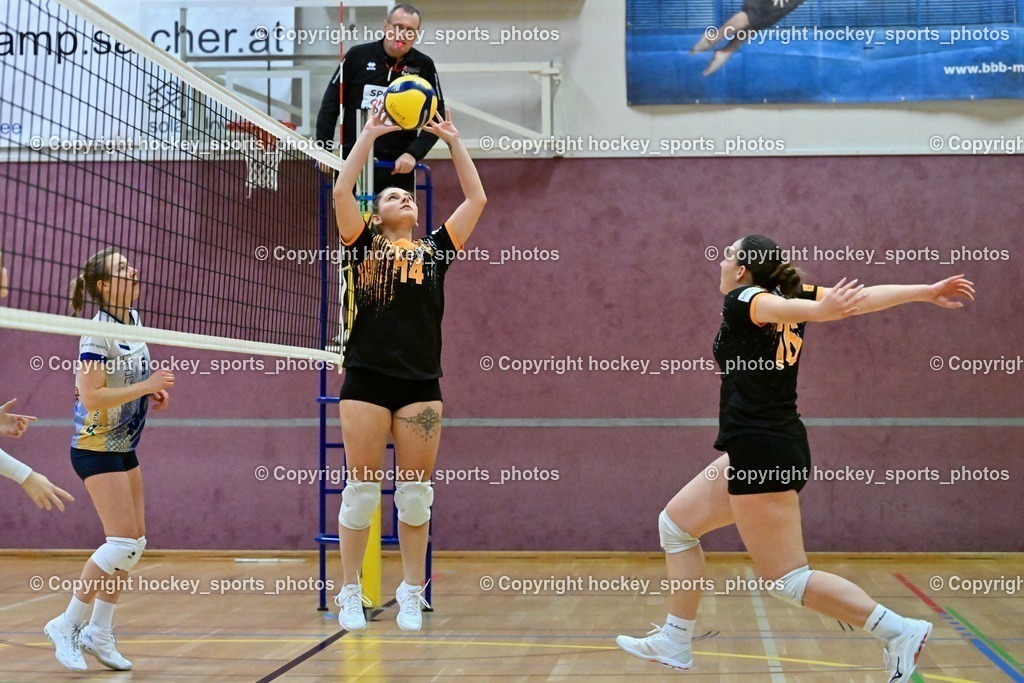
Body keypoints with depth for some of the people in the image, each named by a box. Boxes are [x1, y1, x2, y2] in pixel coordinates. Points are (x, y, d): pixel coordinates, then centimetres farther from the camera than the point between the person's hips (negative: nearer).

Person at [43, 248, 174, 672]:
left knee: (133, 544, 7)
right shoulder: (98, 332, -19)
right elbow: (91, 397, -25)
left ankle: (99, 633, 16)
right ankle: (67, 625, 0)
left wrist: (152, 393, 5)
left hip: (124, 447, 9)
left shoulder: (133, 320, 6)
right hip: (97, 447, -9)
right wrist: (146, 386, -24)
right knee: (124, 543, -13)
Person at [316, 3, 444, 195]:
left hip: (398, 168, 0)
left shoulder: (424, 66, 0)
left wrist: (413, 153, -11)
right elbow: (330, 104, 5)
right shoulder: (357, 56, -1)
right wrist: (324, 149, -3)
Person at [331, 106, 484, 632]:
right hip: (367, 379, -2)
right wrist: (369, 135, 3)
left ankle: (412, 594, 13)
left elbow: (476, 199, 14)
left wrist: (453, 139, 15)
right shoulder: (364, 245, 10)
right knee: (361, 490, 0)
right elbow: (341, 192, -1)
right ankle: (350, 594, 9)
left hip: (421, 383, 2)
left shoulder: (436, 248, 15)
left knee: (416, 493, 4)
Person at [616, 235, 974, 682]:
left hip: (761, 452, -10)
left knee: (787, 580, -7)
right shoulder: (789, 296, 11)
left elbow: (779, 307, -33)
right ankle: (674, 643, 20)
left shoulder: (741, 299, -10)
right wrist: (927, 291, -4)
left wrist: (821, 310, -54)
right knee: (675, 524, 18)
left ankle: (898, 631, -7)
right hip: (766, 450, 10)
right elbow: (864, 297, 1)